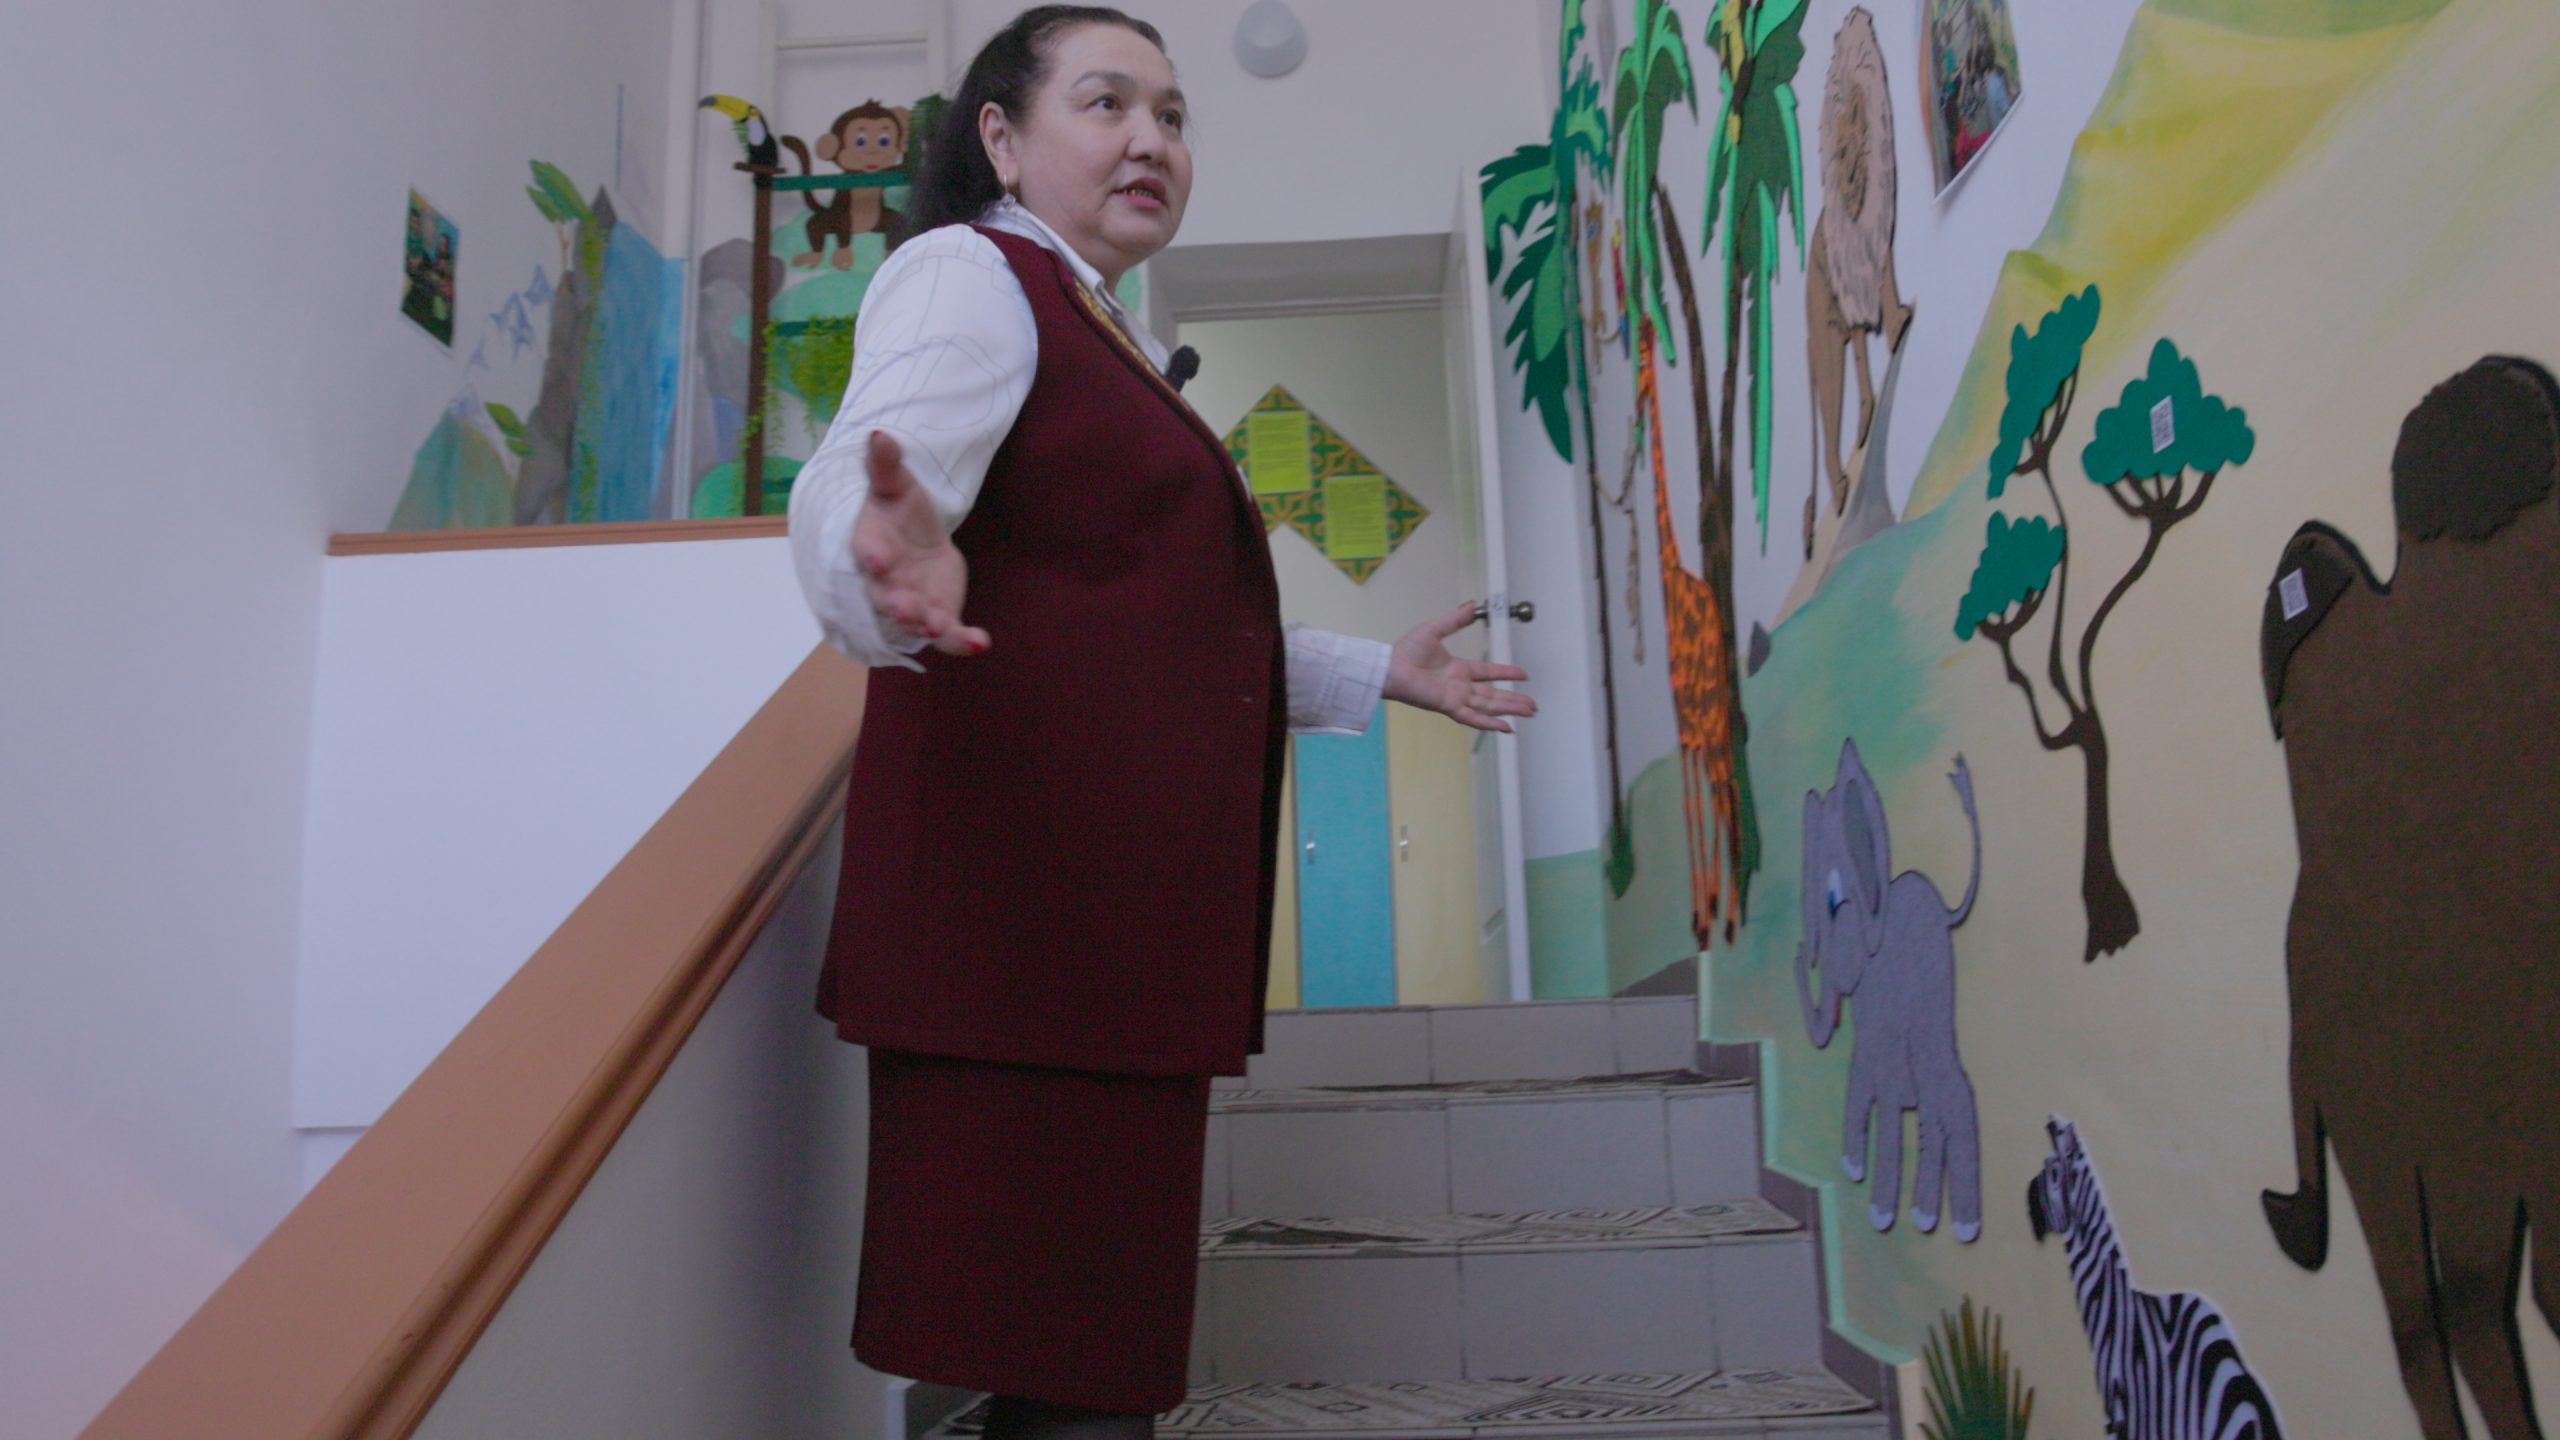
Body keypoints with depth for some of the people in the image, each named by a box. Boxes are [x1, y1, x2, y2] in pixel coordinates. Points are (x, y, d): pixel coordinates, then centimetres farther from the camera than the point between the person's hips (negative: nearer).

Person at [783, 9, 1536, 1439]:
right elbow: (862, 482, -21)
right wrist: (895, 560, -45)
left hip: (1138, 889, 9)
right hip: (1022, 885, -9)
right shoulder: (970, 273, -1)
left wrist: (1380, 673, 38)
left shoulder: (1118, 345, 27)